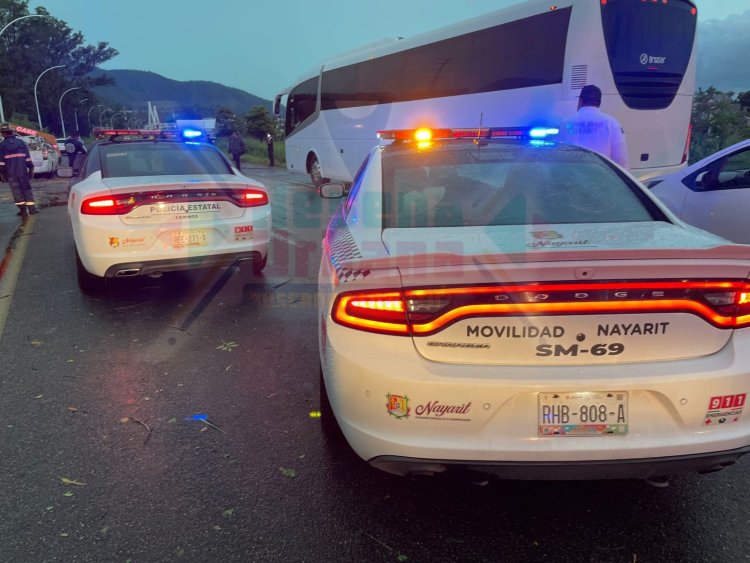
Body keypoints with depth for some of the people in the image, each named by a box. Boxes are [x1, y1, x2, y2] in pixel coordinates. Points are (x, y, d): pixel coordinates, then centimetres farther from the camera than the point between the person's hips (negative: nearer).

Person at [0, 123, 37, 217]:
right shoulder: (21, 142, 5)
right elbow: (28, 158, 4)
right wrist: (31, 168, 9)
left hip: (11, 173, -2)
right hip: (23, 171, 2)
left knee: (17, 191, 4)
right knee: (27, 189, 9)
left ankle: (23, 210, 2)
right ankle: (31, 208, 3)